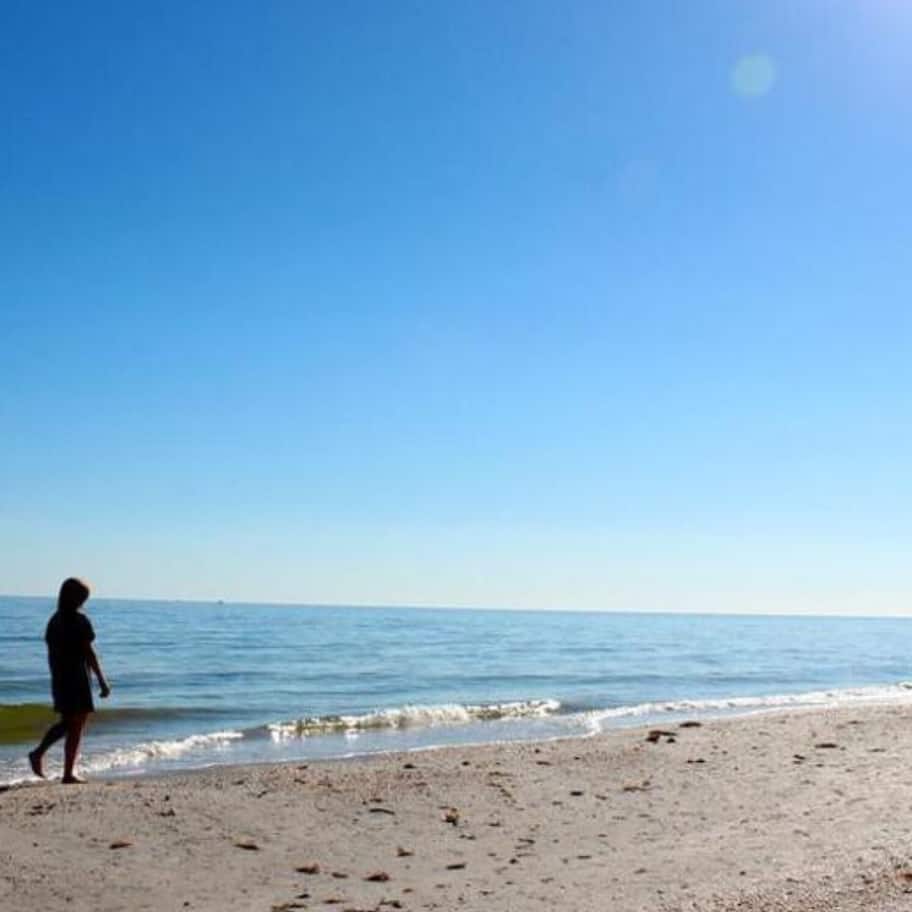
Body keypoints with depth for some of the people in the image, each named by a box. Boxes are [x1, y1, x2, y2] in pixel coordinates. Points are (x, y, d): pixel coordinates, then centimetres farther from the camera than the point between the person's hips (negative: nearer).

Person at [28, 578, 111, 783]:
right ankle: (68, 774, 5)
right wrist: (102, 681, -10)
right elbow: (88, 653, -14)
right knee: (76, 726, 2)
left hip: (59, 679, 7)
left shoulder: (54, 620, 8)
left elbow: (51, 653, 12)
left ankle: (38, 752, 7)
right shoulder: (80, 621, -13)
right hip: (77, 678, -7)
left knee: (66, 722, 22)